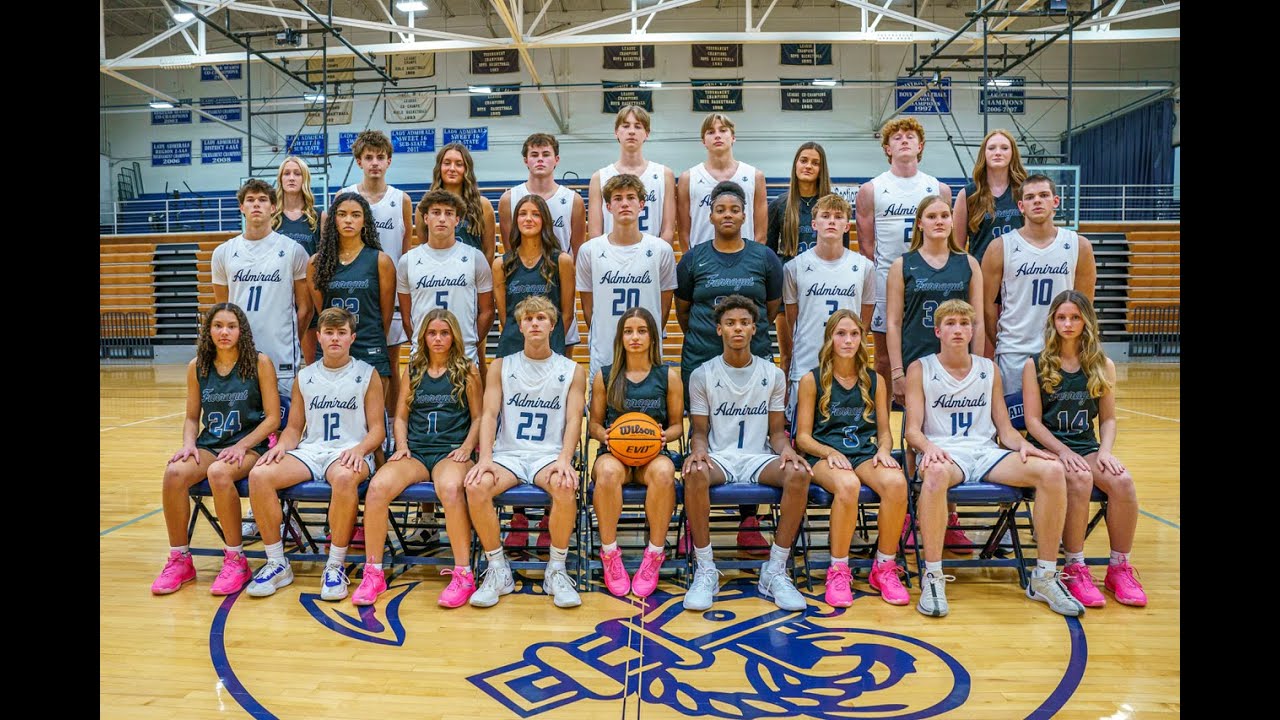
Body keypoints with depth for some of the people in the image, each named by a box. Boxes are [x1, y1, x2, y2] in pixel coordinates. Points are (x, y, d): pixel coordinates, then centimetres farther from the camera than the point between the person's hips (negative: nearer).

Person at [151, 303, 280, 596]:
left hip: (249, 446, -4)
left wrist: (241, 446, -16)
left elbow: (272, 418, -5)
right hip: (209, 445, 4)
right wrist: (189, 444, -6)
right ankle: (179, 560, -8)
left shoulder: (260, 363, -4)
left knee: (218, 473, -35)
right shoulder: (197, 366, 8)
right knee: (174, 472, -27)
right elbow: (192, 417, 14)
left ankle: (236, 560, -17)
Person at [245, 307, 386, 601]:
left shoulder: (367, 375, 7)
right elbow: (294, 426, 18)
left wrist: (359, 449, -18)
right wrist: (281, 446, -5)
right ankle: (277, 563, -11)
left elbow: (376, 428, 2)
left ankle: (336, 566, -24)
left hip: (350, 453, -4)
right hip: (310, 452, 4)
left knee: (345, 477, -40)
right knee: (259, 475, -24)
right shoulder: (304, 377, 17)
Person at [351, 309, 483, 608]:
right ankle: (373, 573, -14)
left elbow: (478, 417, 9)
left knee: (450, 489, -39)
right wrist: (402, 446, 1)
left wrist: (467, 448, -6)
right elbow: (401, 417, 18)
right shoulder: (413, 371, 17)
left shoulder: (467, 371, 9)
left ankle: (463, 575, -28)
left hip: (451, 452, -3)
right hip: (415, 452, 3)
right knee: (378, 486, -28)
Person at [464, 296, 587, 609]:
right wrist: (485, 458, -16)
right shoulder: (501, 366, 12)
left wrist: (564, 460, -19)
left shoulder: (572, 371, 9)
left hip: (549, 454, -1)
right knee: (476, 486, -30)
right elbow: (489, 414, 2)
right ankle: (498, 571, -13)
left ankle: (556, 571, -15)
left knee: (566, 487, -35)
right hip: (507, 453, 1)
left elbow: (574, 419, -1)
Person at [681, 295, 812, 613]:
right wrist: (698, 452, -18)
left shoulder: (773, 374, 9)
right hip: (718, 457, -1)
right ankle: (705, 571, -24)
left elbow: (776, 431, 9)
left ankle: (775, 571, -19)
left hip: (758, 458, 2)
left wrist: (786, 449, -14)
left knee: (798, 473, -31)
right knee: (695, 473, -37)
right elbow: (700, 432, 5)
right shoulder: (703, 375, 4)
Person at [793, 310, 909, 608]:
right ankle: (838, 570, -19)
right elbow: (803, 437, 3)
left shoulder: (874, 381, 14)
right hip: (825, 456, -3)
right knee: (847, 485, -39)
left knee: (897, 482, -33)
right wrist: (830, 452, -15)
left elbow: (884, 431, 16)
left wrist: (884, 450, -7)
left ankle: (884, 568, -12)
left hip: (866, 454, 3)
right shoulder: (812, 380, 5)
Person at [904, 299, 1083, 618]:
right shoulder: (920, 369, 6)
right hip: (943, 453, -4)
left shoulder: (989, 369, 16)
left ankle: (1044, 577, -11)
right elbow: (913, 430, -2)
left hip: (986, 453, 4)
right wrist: (928, 447, -25)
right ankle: (933, 577, -31)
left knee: (1052, 470, -24)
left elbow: (1004, 428, 14)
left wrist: (1023, 445, -8)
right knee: (936, 472, -42)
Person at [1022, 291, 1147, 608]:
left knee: (1122, 480, -28)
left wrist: (1105, 451, -8)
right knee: (1080, 479, -34)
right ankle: (1074, 569, -20)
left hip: (1087, 447, 3)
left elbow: (1108, 419, 11)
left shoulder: (1103, 366, 10)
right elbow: (1033, 421, -4)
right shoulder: (1036, 365, 1)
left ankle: (1119, 568, -11)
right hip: (1049, 447, -3)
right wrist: (1064, 452, -17)